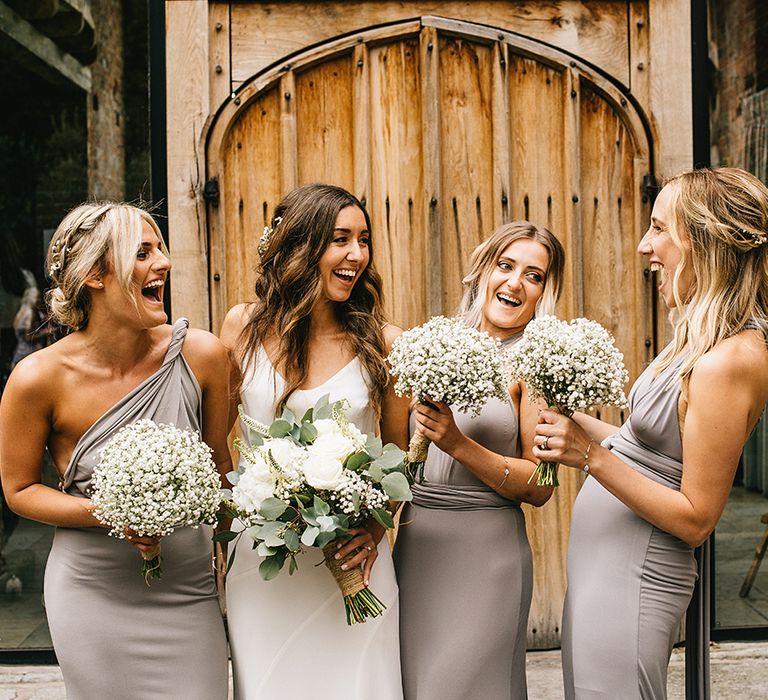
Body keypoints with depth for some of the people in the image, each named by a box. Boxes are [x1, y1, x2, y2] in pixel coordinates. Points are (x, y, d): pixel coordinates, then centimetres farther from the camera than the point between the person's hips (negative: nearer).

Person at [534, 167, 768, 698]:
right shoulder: (703, 338, 7)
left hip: (632, 575, -9)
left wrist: (591, 456, -23)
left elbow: (696, 520, -20)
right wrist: (572, 420, 15)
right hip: (605, 557, 9)